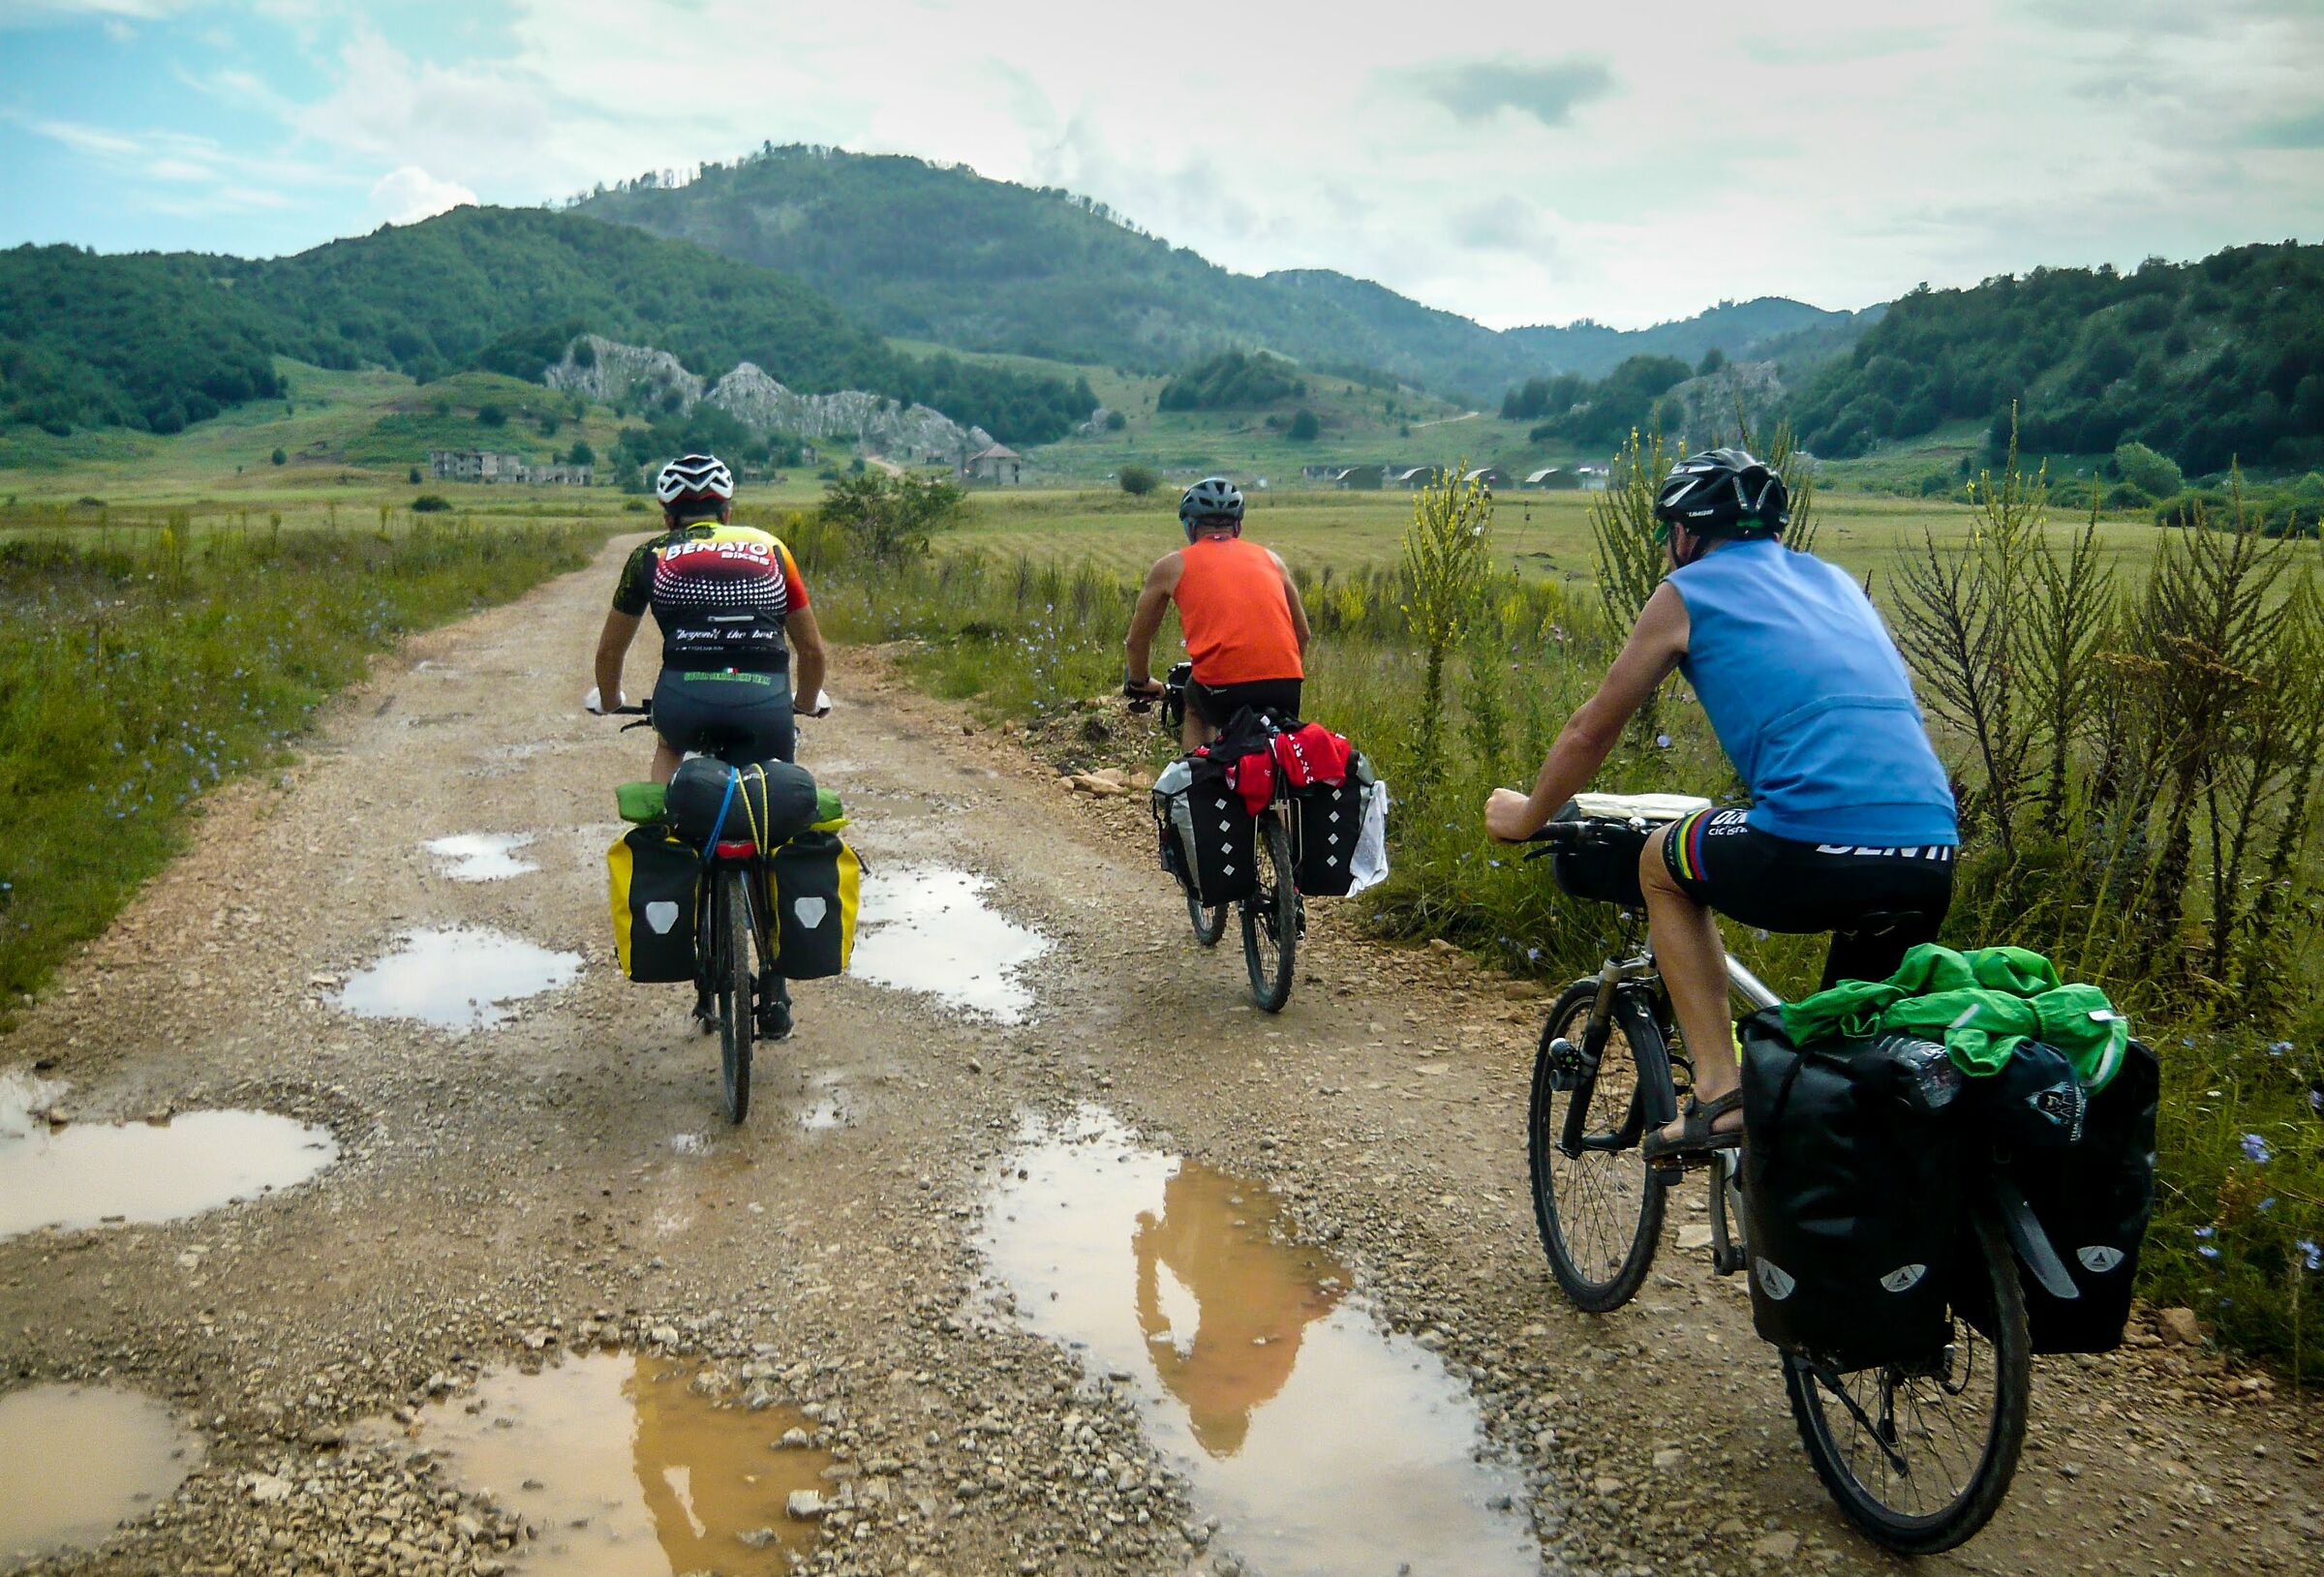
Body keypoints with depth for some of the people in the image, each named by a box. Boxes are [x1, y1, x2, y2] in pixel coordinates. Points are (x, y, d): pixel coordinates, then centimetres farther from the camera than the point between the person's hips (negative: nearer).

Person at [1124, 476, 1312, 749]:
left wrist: (1141, 683, 43)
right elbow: (1302, 634, 29)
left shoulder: (1171, 565, 15)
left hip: (1222, 688, -2)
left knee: (1196, 711, 32)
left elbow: (1137, 640, 24)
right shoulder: (1270, 558, 22)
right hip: (1285, 689, 2)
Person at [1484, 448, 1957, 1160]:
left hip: (1817, 851, -6)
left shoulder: (1688, 592, 11)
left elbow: (1591, 732, 18)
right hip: (1933, 860, 6)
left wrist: (1526, 817, 35)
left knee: (1663, 862, 23)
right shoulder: (1835, 581, 28)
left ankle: (1721, 1093, 13)